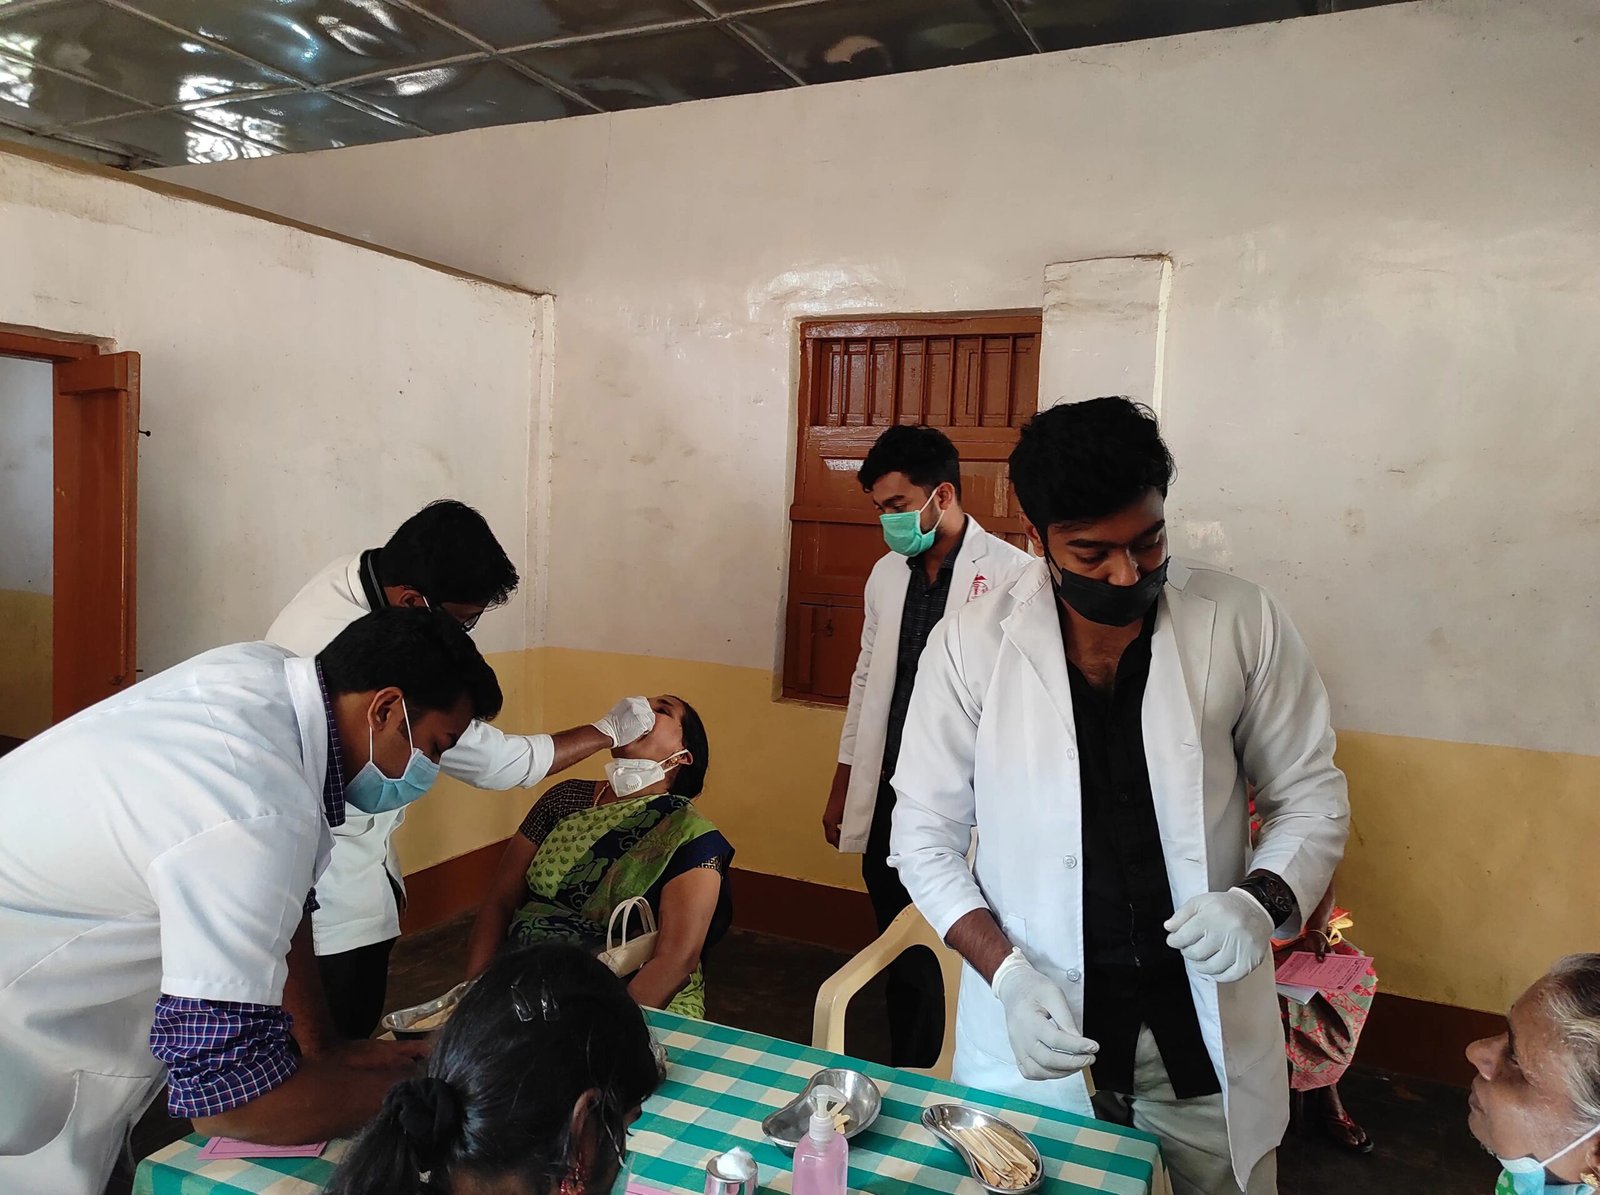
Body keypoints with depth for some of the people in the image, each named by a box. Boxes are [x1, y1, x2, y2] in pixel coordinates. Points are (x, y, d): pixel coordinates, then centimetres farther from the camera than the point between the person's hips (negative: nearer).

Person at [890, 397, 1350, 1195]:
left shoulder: (1241, 623, -8)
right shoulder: (969, 644, -10)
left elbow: (1311, 794, 2)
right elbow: (927, 834, -3)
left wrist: (1264, 902, -16)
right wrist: (1006, 972, -15)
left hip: (1206, 1031, 1)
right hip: (1034, 1024, 0)